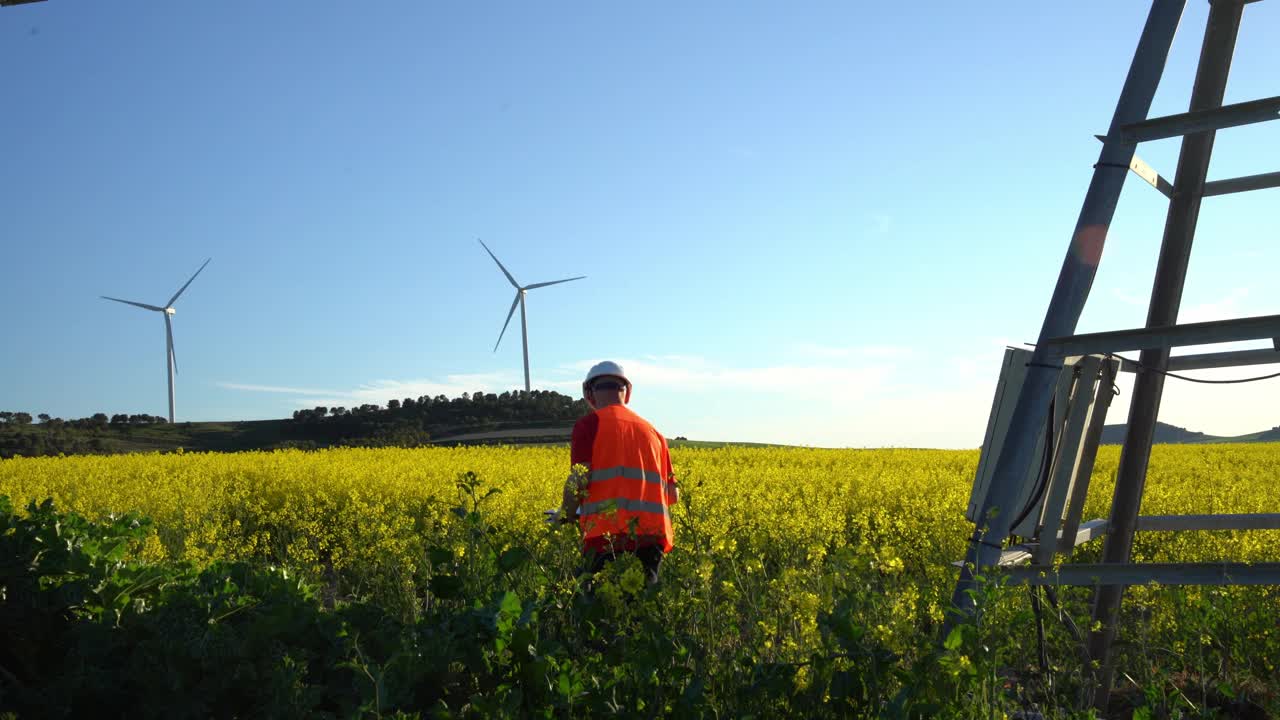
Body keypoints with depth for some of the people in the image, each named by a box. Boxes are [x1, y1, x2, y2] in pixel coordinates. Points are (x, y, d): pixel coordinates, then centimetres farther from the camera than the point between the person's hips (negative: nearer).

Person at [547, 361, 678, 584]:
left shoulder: (589, 425, 2)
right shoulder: (651, 431, 18)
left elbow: (579, 480, -10)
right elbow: (673, 494, 17)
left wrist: (565, 515, 8)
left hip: (609, 534, -5)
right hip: (652, 535, 5)